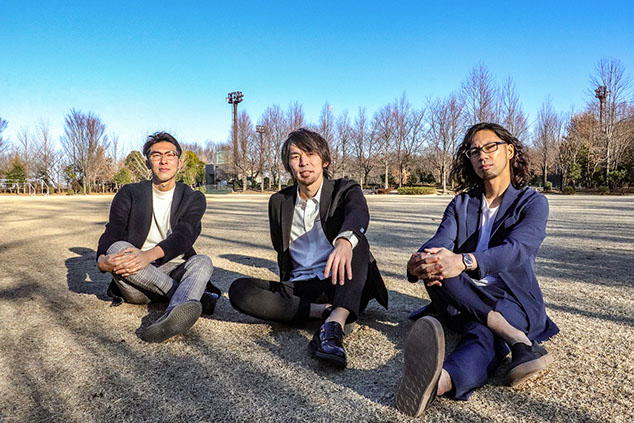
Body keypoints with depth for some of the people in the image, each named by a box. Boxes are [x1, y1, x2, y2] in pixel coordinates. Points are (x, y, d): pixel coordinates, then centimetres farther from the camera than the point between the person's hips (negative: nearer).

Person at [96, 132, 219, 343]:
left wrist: (149, 255, -33)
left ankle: (173, 317, -63)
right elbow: (113, 231, -5)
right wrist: (102, 259, -30)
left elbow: (184, 235, -13)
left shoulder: (194, 198, 6)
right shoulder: (129, 194, 10)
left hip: (175, 271, 0)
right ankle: (191, 295, -30)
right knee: (117, 248, -28)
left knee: (202, 261, -31)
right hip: (136, 282, 1)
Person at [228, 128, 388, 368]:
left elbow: (358, 214, -26)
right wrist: (286, 284, 8)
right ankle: (325, 312, -26)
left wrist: (345, 241, -48)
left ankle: (334, 325, -48)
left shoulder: (345, 191, -1)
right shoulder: (279, 202, 11)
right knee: (239, 290, -21)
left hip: (340, 286, -3)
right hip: (299, 289, 3)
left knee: (357, 242, -31)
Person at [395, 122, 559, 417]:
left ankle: (441, 381, -69)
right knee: (436, 268, -29)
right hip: (463, 301, 4)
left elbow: (516, 249, -21)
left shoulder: (532, 202, 1)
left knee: (482, 335, -37)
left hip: (510, 299, -3)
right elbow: (439, 242, -7)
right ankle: (516, 340, -39)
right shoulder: (461, 204, 12)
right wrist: (421, 261, -35)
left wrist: (464, 261, -43)